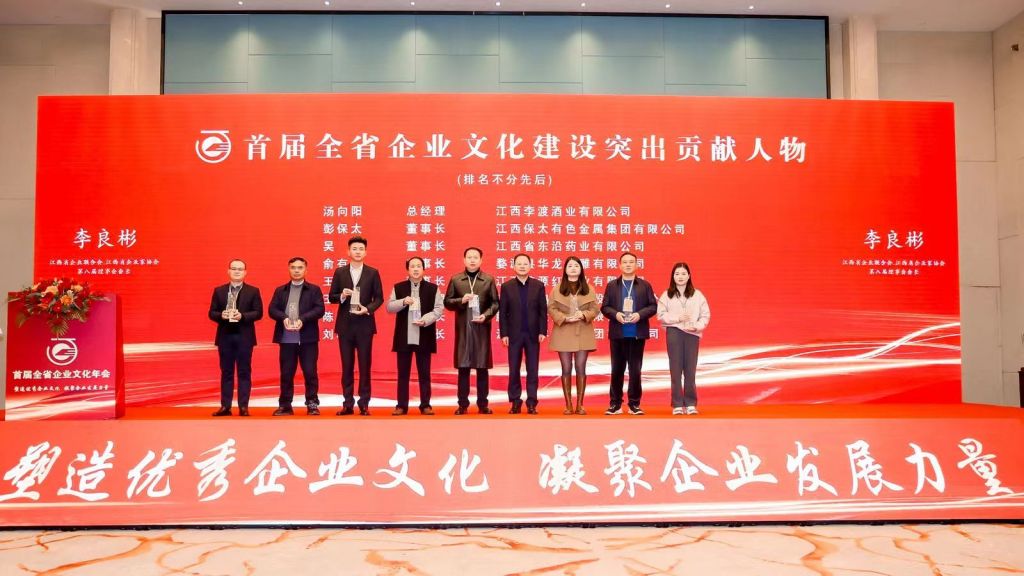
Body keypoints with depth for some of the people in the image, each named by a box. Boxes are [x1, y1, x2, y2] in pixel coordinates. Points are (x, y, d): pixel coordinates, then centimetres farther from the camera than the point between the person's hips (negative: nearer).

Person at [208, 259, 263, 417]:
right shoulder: (219, 291, 9)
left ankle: (243, 406, 4)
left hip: (244, 337, -2)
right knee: (226, 372, 7)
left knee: (244, 372, 1)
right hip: (225, 336, 2)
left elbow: (258, 313, -3)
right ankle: (225, 406, 10)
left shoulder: (253, 291, 3)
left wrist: (242, 316, -19)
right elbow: (212, 313, 6)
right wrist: (221, 315, -15)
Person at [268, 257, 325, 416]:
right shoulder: (280, 290, 15)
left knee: (310, 372, -1)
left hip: (308, 338, -2)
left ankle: (312, 404, 7)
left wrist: (302, 319, -18)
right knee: (286, 373, 6)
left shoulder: (314, 289, 8)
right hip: (286, 338, 2)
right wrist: (284, 318, -16)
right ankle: (285, 405, 14)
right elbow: (272, 309, 4)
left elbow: (319, 309, -4)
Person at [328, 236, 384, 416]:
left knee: (364, 365, 2)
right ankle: (348, 403, 12)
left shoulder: (373, 273, 3)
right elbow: (331, 297, 7)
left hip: (364, 324, -1)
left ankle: (364, 404, 9)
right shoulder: (340, 272, 6)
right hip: (345, 324, 1)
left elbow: (379, 298, 3)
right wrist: (342, 295, -14)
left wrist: (368, 309, -14)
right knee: (347, 365, 5)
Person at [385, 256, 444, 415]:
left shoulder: (432, 288, 4)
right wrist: (403, 302, -15)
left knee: (424, 373, 5)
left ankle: (425, 405, 12)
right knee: (403, 373, 5)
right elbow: (389, 307, 2)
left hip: (424, 337, -1)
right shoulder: (398, 287, 7)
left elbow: (439, 308, -1)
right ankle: (402, 405, 11)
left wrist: (425, 320, -16)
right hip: (404, 337, 1)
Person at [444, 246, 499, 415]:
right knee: (463, 367, 3)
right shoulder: (455, 279, 7)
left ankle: (483, 404, 12)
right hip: (462, 328, 0)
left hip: (482, 328, 0)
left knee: (482, 367, 4)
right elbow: (447, 301, 6)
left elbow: (495, 303, 4)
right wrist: (461, 300, -11)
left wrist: (486, 315, -13)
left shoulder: (489, 279, 5)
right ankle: (462, 404, 10)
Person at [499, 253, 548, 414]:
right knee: (514, 370, 4)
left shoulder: (538, 285, 4)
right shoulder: (506, 286, 2)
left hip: (533, 334, 0)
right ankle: (515, 402, 12)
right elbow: (503, 312, 0)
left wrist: (543, 331, -6)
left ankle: (531, 403, 9)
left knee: (532, 370, 3)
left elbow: (543, 310, 2)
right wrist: (503, 334, -5)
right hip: (514, 334, 0)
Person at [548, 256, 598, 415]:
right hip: (563, 334, -1)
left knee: (581, 368, 0)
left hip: (583, 333, 1)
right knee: (566, 369, 2)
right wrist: (565, 318, -15)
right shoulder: (557, 289, 4)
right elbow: (551, 309, 0)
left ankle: (579, 405, 8)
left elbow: (595, 309, 4)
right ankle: (568, 405, 8)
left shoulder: (589, 289, 8)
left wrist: (583, 314, -16)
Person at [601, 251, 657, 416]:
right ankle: (615, 403, 12)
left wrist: (640, 314, -14)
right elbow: (605, 307, 4)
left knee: (635, 369, 3)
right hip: (618, 333, 1)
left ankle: (634, 404, 11)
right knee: (617, 369, 5)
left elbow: (653, 306, 2)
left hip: (637, 333, 0)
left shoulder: (645, 285, 7)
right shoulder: (611, 285, 8)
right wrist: (616, 314, -15)